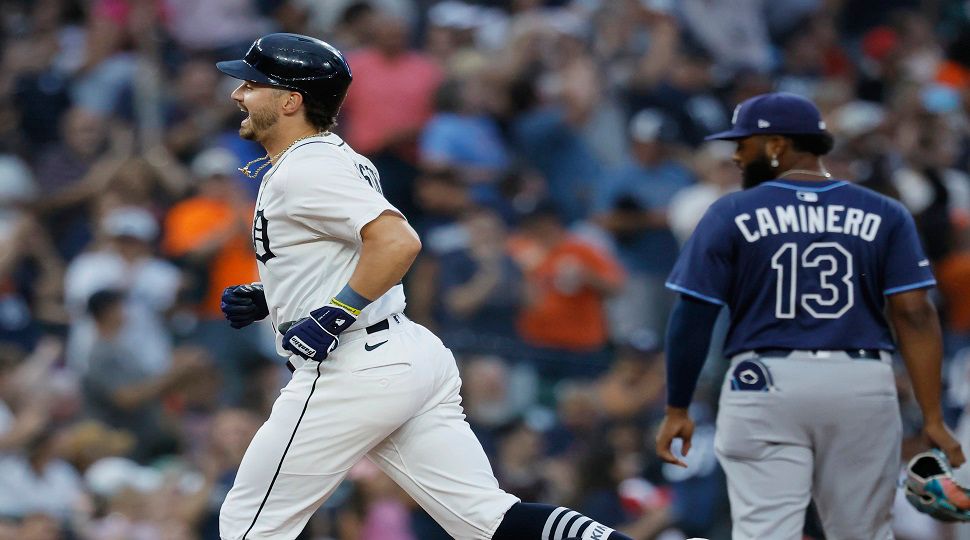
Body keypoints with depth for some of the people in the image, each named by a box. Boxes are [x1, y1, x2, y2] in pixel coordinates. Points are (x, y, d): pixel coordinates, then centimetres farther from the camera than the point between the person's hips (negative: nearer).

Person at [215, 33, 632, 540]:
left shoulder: (302, 171, -13)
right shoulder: (340, 158, 19)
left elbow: (398, 241, -25)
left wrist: (333, 316, -23)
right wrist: (266, 299, 18)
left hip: (351, 374, -10)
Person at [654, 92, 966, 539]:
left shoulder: (731, 215, 0)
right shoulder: (884, 216, 5)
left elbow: (692, 317, -3)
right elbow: (914, 315, -2)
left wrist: (677, 409, 6)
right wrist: (932, 418, -3)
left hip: (765, 385, -2)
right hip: (864, 389, 2)